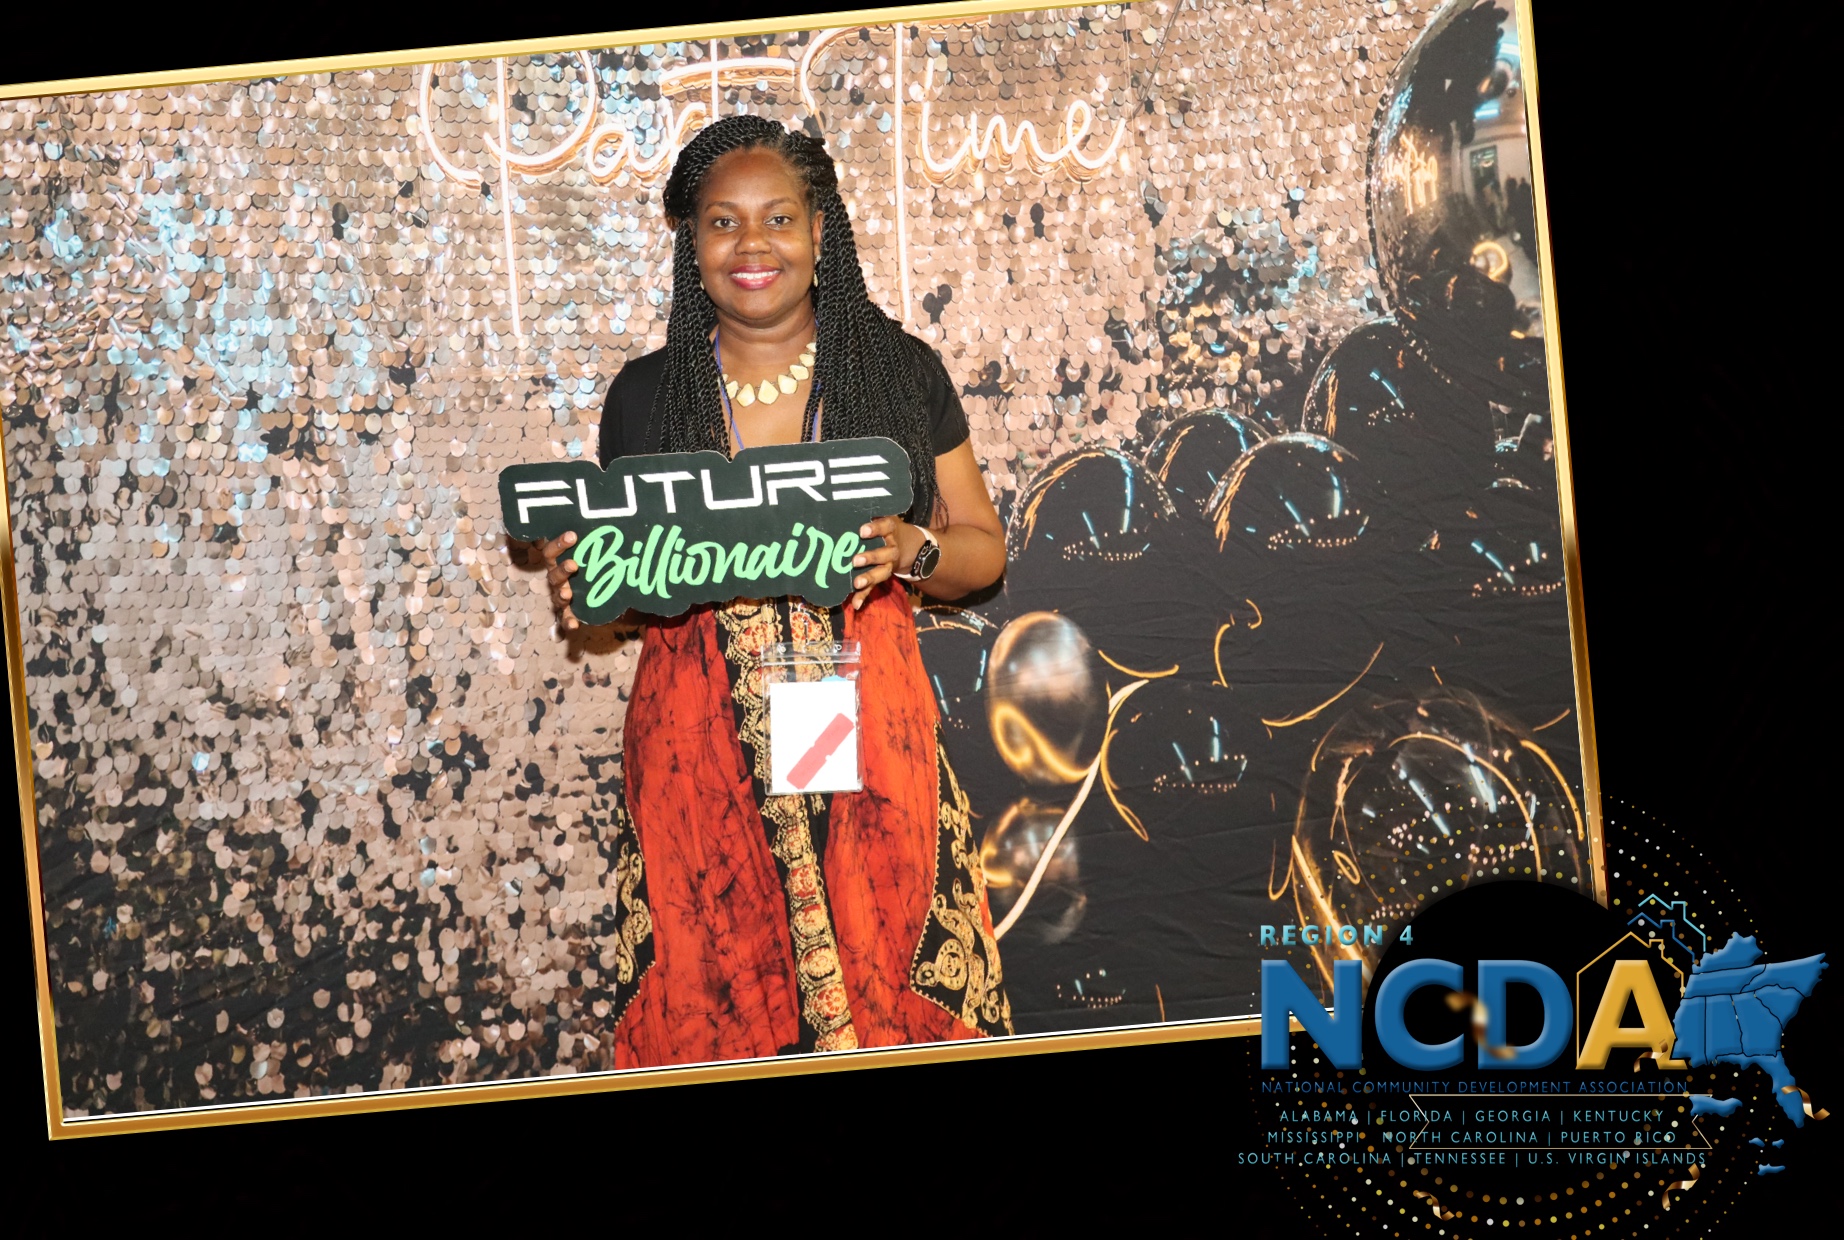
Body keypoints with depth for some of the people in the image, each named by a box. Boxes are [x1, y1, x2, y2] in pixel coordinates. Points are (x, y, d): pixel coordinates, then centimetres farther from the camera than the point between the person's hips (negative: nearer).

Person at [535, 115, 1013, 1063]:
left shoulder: (900, 370, 5)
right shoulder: (643, 395, 8)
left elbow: (984, 549, 7)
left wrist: (910, 550, -13)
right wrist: (577, 582, -6)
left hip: (864, 735, -1)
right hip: (696, 748, 1)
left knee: (885, 991, -4)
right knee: (714, 1009, -1)